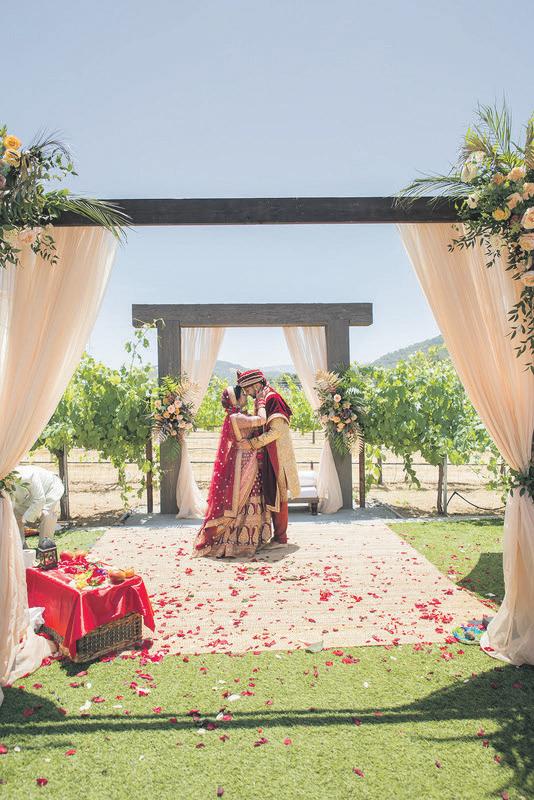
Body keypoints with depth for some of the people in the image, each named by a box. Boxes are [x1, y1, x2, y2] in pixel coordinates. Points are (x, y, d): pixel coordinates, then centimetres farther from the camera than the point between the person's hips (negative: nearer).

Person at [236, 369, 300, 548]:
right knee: (271, 495, 13)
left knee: (277, 496, -4)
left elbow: (276, 431, -23)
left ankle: (281, 538, 5)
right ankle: (279, 534, 22)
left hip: (277, 455, -10)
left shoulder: (272, 398, -15)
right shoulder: (261, 400, 15)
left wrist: (252, 443, -23)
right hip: (269, 456, 10)